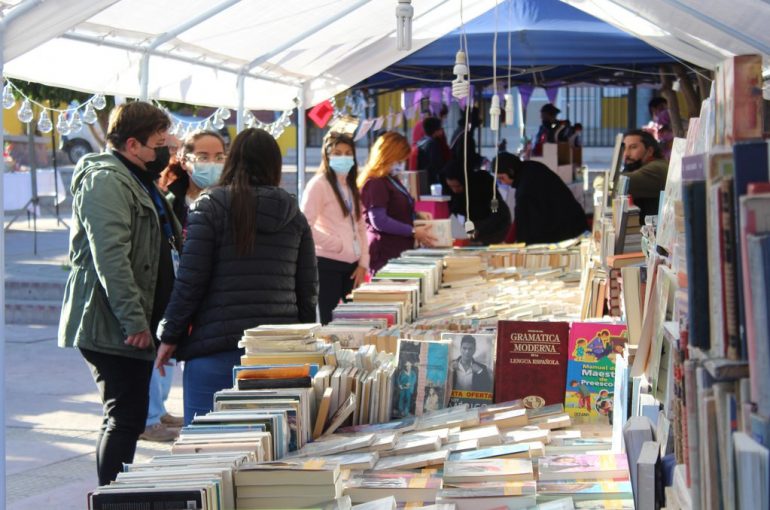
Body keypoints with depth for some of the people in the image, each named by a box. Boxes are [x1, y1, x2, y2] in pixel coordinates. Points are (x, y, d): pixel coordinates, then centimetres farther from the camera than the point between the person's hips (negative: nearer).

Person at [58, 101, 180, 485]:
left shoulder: (137, 180, 21)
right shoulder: (105, 180, -13)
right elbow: (110, 258, -23)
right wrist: (135, 322, -25)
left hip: (135, 325, 10)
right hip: (113, 327, -10)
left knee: (126, 419, 13)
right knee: (125, 418, -10)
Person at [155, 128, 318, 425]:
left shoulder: (209, 207, -2)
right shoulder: (294, 216, 10)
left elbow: (190, 280, -7)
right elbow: (308, 290, 11)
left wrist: (169, 336, 1)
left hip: (216, 351, -4)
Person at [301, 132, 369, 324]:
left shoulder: (352, 187, 17)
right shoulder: (318, 184, -6)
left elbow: (360, 228, 16)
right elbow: (306, 226, -16)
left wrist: (363, 263, 7)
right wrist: (336, 245, -13)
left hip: (351, 266, 7)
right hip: (328, 264, -7)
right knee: (329, 323, -5)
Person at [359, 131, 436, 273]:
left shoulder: (392, 180, 19)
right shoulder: (375, 183, -12)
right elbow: (379, 221, -19)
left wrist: (417, 215, 14)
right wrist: (413, 232, -19)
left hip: (399, 251, 9)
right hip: (385, 254, -9)